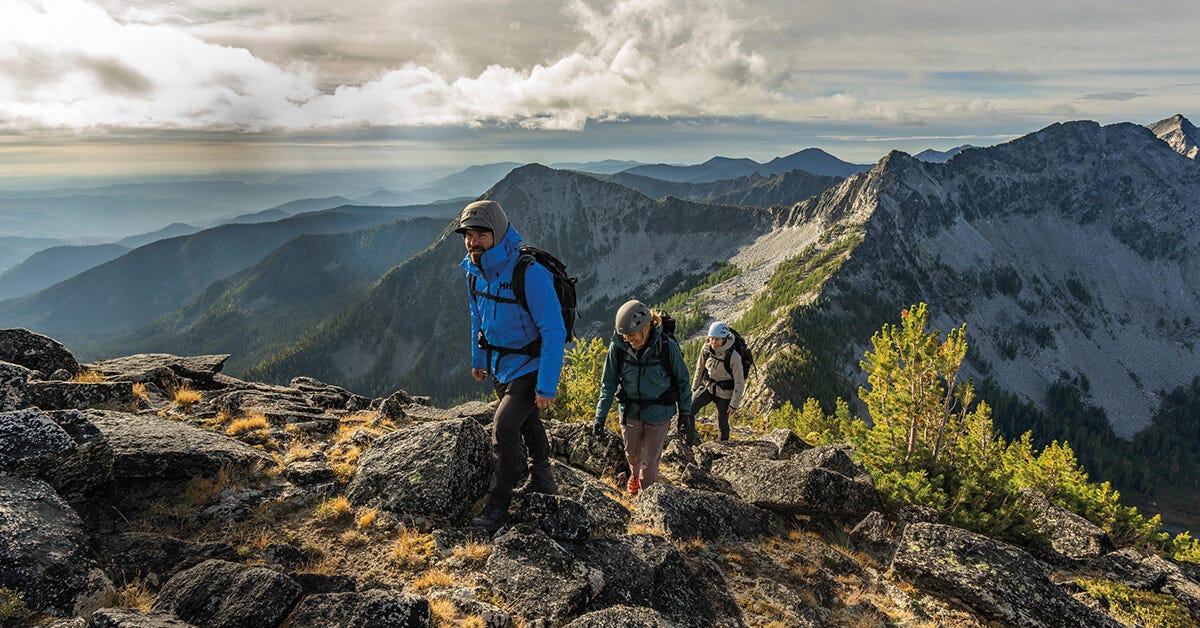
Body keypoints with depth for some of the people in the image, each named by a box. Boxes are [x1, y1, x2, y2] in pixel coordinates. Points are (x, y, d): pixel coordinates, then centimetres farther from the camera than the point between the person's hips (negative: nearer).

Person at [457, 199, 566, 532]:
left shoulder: (530, 272, -30)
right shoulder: (475, 269, -5)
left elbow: (554, 332, -27)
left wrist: (547, 386, -26)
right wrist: (478, 358, 18)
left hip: (531, 366, -7)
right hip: (500, 365, 8)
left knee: (504, 429, -13)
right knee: (527, 423, 22)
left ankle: (498, 504, 6)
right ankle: (542, 482, 43)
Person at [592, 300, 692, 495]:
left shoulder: (667, 346, -21)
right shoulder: (618, 346, -16)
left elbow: (682, 381, -5)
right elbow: (608, 384, -5)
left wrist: (684, 413, 1)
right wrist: (600, 416, -8)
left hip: (658, 413, -3)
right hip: (629, 411, 3)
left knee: (650, 462, 3)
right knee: (632, 453, 23)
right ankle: (634, 474, 56)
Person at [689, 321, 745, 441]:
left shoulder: (733, 357, -25)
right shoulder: (706, 349, -12)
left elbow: (739, 382, -16)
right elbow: (699, 369, 6)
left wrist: (734, 404, -13)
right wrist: (694, 388, 12)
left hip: (724, 393, -4)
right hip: (707, 386, 4)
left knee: (722, 423, 9)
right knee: (689, 410, -12)